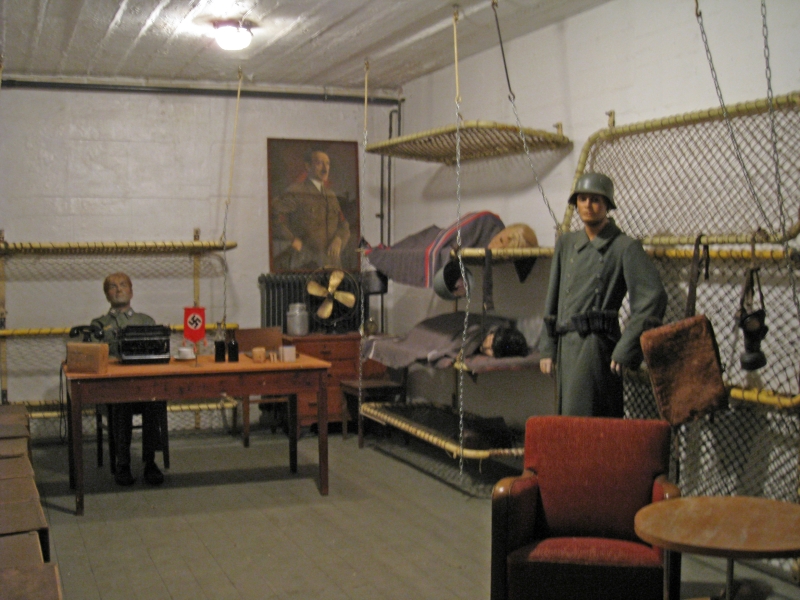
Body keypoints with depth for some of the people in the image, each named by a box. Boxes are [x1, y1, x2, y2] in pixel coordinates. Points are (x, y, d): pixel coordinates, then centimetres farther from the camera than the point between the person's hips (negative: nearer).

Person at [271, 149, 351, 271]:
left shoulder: (331, 196, 20)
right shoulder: (296, 192, -1)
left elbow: (344, 226, 19)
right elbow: (274, 215, -12)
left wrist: (338, 240, -3)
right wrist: (293, 241, -13)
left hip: (331, 261, 6)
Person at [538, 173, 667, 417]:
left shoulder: (625, 248, -4)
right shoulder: (566, 244, 15)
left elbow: (653, 300, -11)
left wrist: (624, 350, -12)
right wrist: (547, 349, 13)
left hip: (595, 348, -6)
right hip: (566, 347, 6)